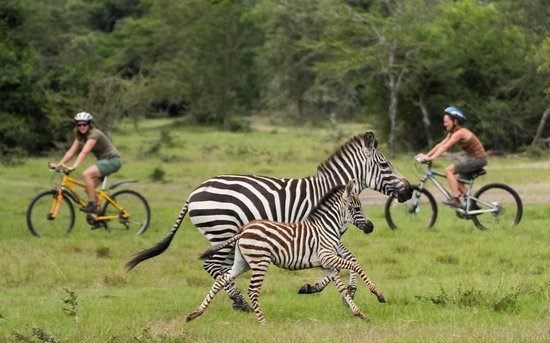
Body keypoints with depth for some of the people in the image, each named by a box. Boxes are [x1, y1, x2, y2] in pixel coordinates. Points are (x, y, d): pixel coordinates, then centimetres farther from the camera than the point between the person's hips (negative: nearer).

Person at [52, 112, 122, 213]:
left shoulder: (94, 134, -22)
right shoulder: (80, 136, 5)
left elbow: (84, 152, -34)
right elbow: (71, 152, 0)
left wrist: (74, 167, -44)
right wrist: (58, 165, -9)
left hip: (112, 160, -9)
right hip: (103, 160, 9)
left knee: (86, 174, -26)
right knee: (89, 189, 3)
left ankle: (92, 204, -22)